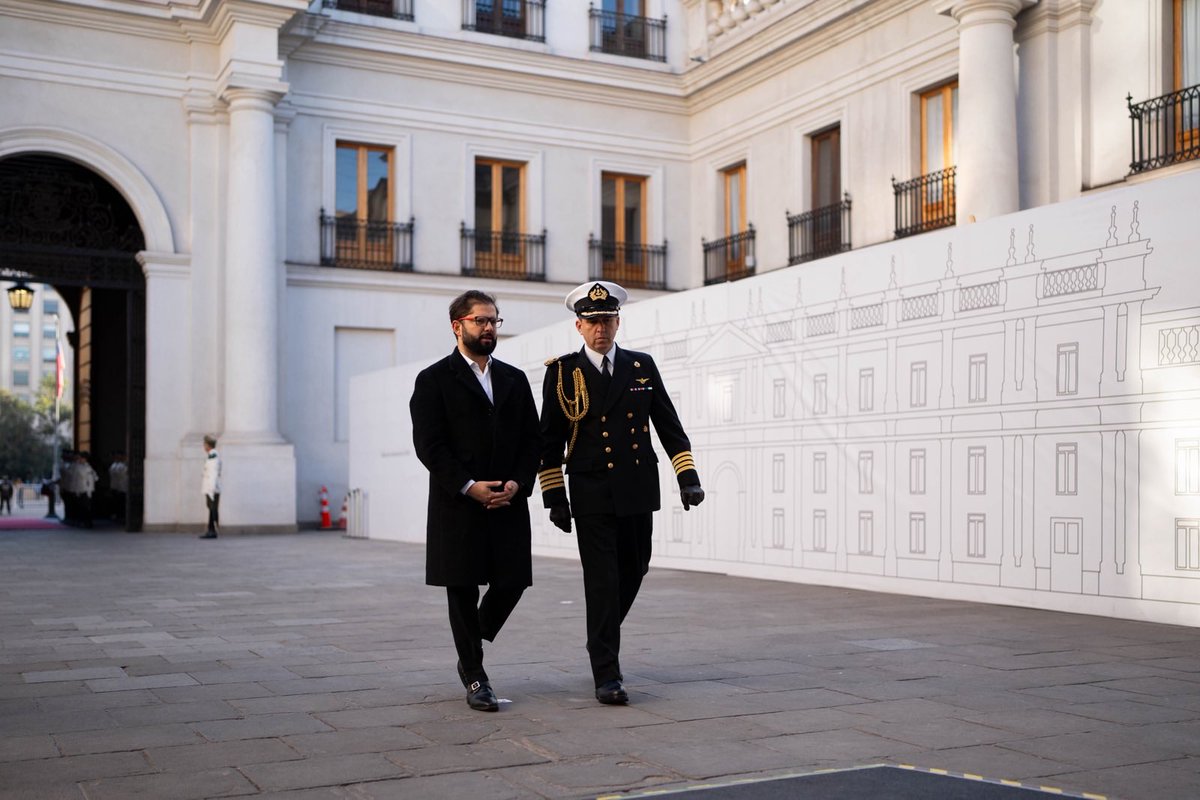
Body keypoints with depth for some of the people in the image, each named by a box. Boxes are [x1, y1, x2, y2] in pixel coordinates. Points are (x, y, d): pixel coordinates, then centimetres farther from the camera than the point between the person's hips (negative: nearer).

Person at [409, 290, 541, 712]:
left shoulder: (514, 379, 15)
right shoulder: (434, 380, 1)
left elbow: (532, 439, 11)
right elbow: (428, 444, -7)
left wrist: (518, 482, -6)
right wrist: (469, 486, -15)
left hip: (508, 502, 4)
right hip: (458, 504, -4)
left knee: (511, 582, 1)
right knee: (462, 590, 1)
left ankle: (470, 654, 26)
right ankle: (475, 677, 13)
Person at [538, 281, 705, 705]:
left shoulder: (642, 367, 8)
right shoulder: (561, 372, 0)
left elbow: (669, 426, 9)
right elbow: (549, 442, 1)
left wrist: (688, 477, -1)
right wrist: (554, 497, -4)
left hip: (637, 492, 3)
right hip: (592, 495, -3)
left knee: (632, 574, 13)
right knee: (602, 581, -6)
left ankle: (602, 639, 39)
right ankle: (607, 674, -1)